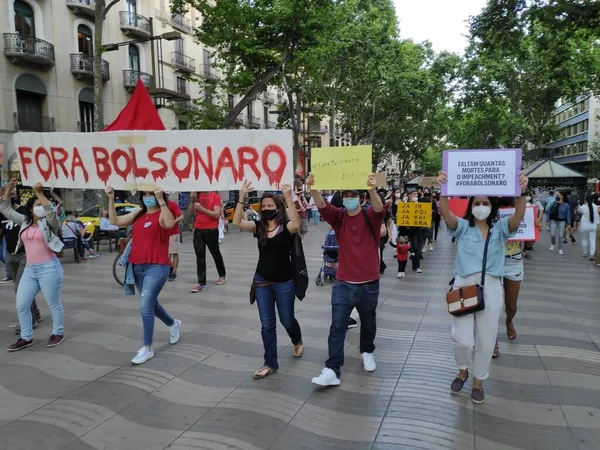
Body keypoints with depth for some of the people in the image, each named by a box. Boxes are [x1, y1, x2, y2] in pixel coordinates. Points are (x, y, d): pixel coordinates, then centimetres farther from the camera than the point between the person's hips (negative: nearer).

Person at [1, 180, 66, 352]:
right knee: (21, 305, 8)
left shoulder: (50, 223, -3)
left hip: (49, 268, -6)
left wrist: (40, 193, -27)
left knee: (53, 304, 4)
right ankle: (26, 338, 21)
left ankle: (58, 333, 20)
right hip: (29, 269, 6)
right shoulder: (25, 221, 13)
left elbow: (50, 211, -25)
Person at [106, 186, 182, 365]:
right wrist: (111, 199, -3)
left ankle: (147, 348, 5)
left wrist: (160, 200, -37)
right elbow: (115, 221, 6)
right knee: (151, 303, 20)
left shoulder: (162, 214, -9)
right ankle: (173, 324, 46)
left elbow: (170, 224, -33)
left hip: (156, 267, -7)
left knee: (145, 306, -10)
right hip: (138, 267, 8)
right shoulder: (138, 214, 10)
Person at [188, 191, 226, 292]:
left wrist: (202, 208, -22)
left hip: (211, 230, -4)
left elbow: (217, 214, -15)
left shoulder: (215, 196, -6)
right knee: (200, 257, 1)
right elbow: (190, 213, 6)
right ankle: (201, 283, 4)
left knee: (216, 254, 12)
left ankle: (222, 275, 33)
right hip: (198, 230, 4)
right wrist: (192, 201, -8)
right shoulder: (197, 195, 8)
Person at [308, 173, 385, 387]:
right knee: (337, 326, -3)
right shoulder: (339, 217, 0)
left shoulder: (370, 216, -5)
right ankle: (332, 370, 1)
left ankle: (367, 352, 44)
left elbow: (379, 209, -27)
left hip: (369, 284, 0)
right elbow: (322, 206, -18)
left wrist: (372, 190, -48)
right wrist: (313, 190, -38)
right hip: (343, 283, 1)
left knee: (368, 323, 19)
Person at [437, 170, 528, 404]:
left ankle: (478, 381, 34)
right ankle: (463, 371, 30)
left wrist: (521, 191, -32)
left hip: (491, 288, 2)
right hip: (464, 286, -1)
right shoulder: (462, 227, 1)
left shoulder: (500, 229, 5)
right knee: (462, 338, -4)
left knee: (486, 340, 11)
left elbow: (518, 216, -14)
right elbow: (446, 213, -17)